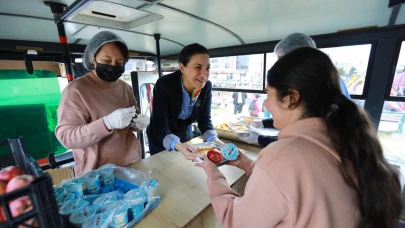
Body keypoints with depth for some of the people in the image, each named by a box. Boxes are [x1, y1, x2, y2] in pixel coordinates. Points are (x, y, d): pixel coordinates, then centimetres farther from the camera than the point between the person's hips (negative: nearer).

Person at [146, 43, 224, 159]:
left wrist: (214, 140, -35)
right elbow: (160, 126, -33)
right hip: (160, 139, -3)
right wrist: (178, 146, -51)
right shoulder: (163, 84, -30)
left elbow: (205, 120, -15)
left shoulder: (206, 86, -18)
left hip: (185, 135, 4)